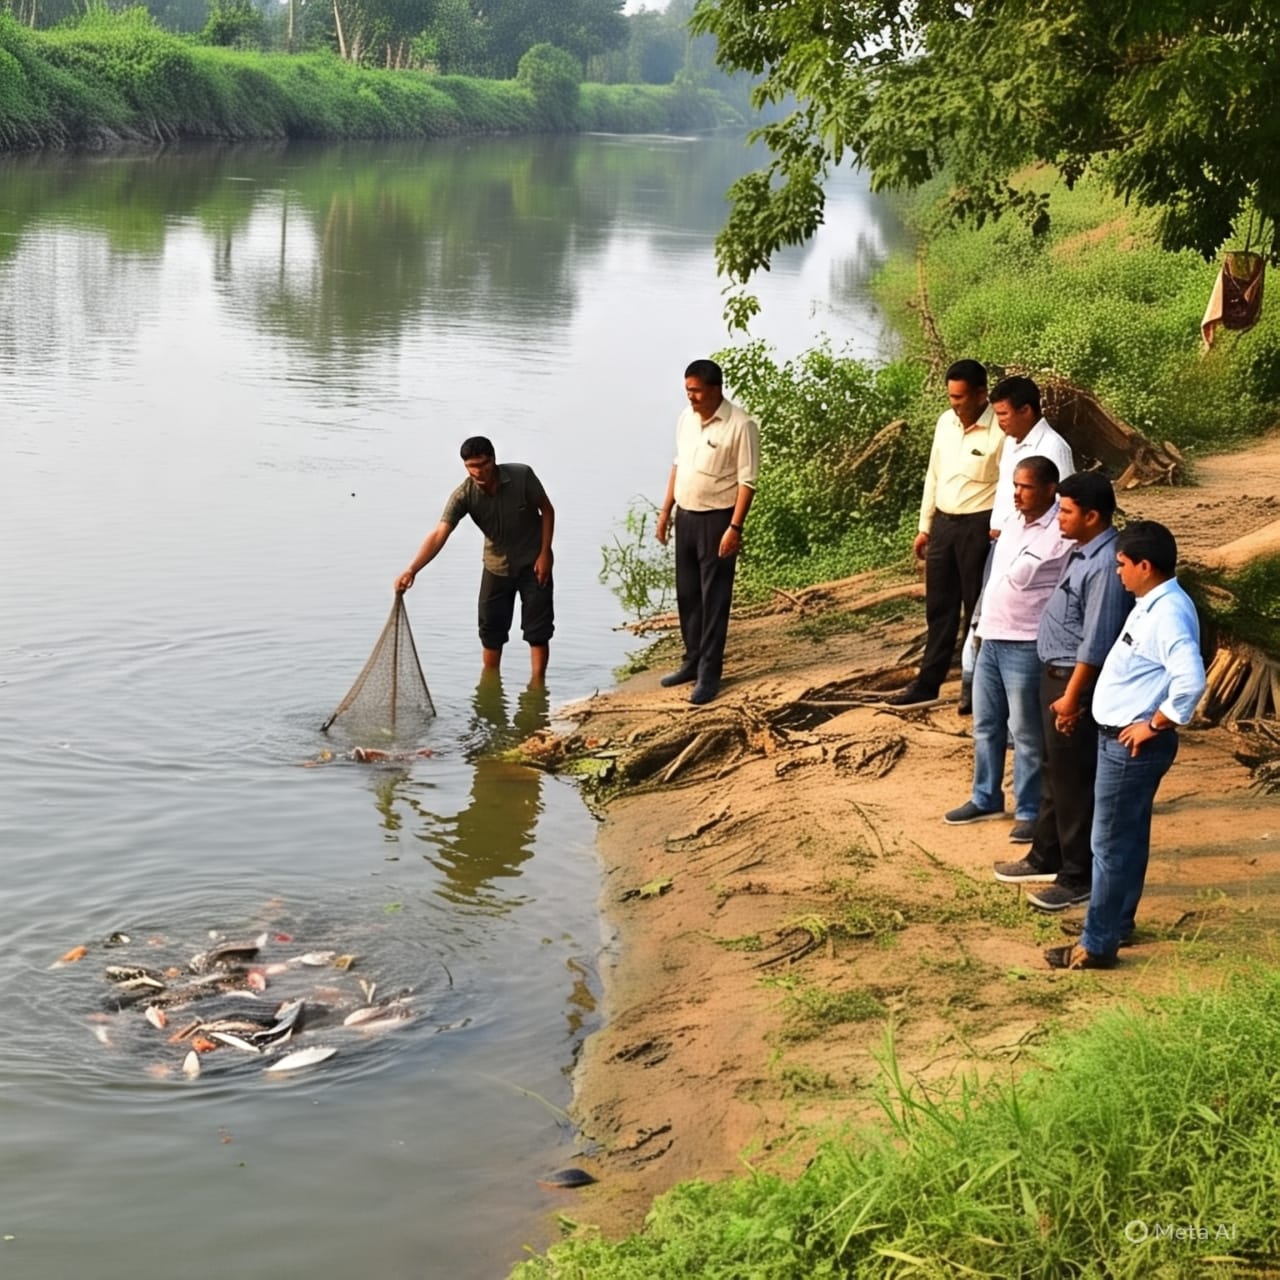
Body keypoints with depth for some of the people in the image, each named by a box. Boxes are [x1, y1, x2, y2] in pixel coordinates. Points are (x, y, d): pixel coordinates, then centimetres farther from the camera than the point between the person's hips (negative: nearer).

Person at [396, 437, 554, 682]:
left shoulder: (522, 476, -24)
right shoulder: (463, 495, -22)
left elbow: (547, 510, -9)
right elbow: (439, 535, -32)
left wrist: (545, 553, -14)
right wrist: (412, 570, -45)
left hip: (533, 563, -2)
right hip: (497, 566, 2)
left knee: (538, 629, -3)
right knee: (491, 629, 10)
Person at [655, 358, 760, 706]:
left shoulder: (740, 425, -17)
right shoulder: (685, 418, 6)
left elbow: (747, 482, -17)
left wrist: (735, 528, -21)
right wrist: (666, 511, 15)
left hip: (717, 519, -7)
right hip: (686, 516, 7)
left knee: (714, 599, -2)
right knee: (687, 594, 15)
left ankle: (709, 674, 4)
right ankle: (693, 661, 29)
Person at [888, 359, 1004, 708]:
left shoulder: (999, 431, -15)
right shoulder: (945, 422, 7)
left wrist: (999, 530, -16)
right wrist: (924, 526, 15)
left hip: (978, 525, -7)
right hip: (943, 522, 7)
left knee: (977, 609, 3)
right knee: (939, 606, 13)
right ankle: (927, 683, 21)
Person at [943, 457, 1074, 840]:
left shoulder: (1063, 536, -17)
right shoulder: (1013, 521, 9)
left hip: (1026, 646, -8)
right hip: (992, 638, 8)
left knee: (1026, 733, 2)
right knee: (985, 724, 18)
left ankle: (1030, 811, 14)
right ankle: (986, 798, 32)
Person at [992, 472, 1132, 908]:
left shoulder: (1105, 566, -25)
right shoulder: (1084, 553, 7)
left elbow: (1096, 644, -25)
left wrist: (1071, 698, -21)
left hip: (1076, 681, -10)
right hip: (1055, 673, 10)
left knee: (1074, 781, 1)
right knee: (1053, 773, 20)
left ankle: (1079, 877, 13)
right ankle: (1046, 858, 33)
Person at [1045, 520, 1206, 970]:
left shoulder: (1168, 613, -24)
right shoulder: (1152, 604, 8)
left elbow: (1191, 680, -36)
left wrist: (1155, 724, -24)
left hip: (1133, 744, -10)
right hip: (1120, 739, 10)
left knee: (1111, 844, -2)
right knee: (1128, 838, 20)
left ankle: (1097, 945, 5)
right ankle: (1117, 924, 33)